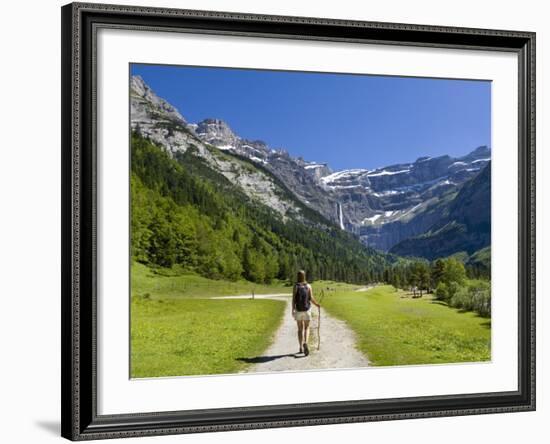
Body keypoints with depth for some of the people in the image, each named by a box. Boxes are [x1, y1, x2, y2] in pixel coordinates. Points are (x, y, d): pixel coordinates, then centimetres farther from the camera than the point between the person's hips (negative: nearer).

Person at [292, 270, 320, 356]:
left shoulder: (295, 286, -5)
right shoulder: (308, 286, -2)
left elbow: (293, 299, -12)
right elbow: (311, 298, -5)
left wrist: (293, 310, -16)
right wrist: (317, 304, 13)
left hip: (298, 310, 0)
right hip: (307, 310, 0)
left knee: (300, 329, 12)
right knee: (306, 328, 10)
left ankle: (301, 348, 12)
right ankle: (305, 343, -17)